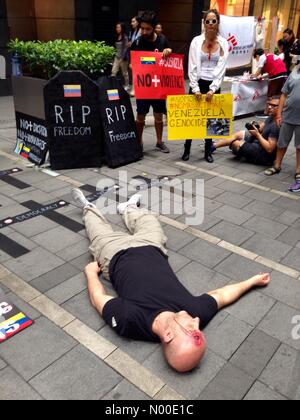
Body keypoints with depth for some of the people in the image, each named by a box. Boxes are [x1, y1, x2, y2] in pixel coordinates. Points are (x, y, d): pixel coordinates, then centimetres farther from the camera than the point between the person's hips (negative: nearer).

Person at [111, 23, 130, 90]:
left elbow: (126, 48, -14)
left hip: (123, 57, -7)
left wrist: (122, 58, -18)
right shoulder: (117, 37, 9)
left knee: (125, 72, 4)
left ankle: (127, 86, 16)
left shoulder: (125, 37, -10)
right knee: (113, 72, -2)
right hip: (117, 57, 7)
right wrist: (116, 55, 12)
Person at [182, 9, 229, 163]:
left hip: (213, 85, 1)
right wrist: (195, 88, -14)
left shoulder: (224, 43, 2)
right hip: (198, 83, -1)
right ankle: (187, 149, 15)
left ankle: (208, 151, 18)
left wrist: (212, 89, -13)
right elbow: (192, 67, -5)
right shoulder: (196, 41, -1)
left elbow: (221, 68, -3)